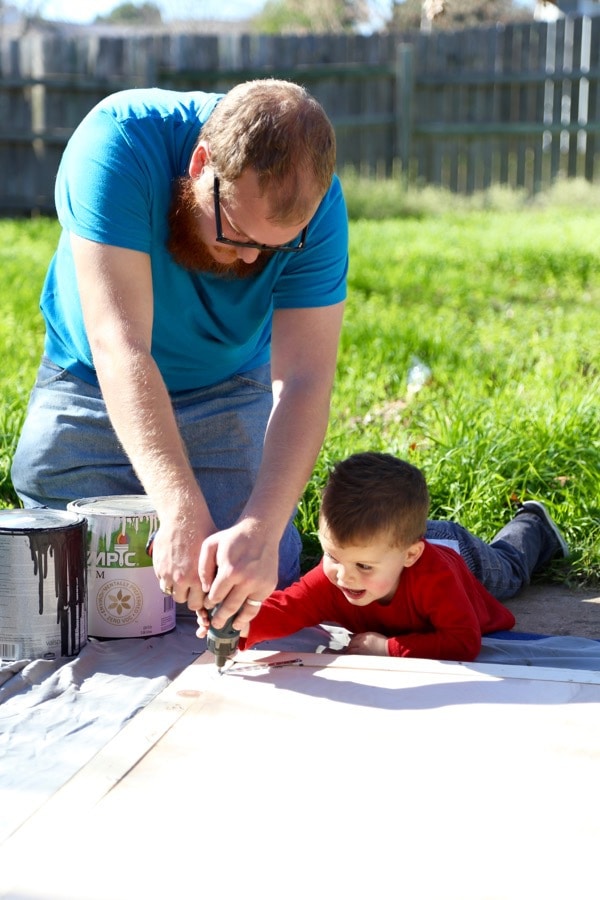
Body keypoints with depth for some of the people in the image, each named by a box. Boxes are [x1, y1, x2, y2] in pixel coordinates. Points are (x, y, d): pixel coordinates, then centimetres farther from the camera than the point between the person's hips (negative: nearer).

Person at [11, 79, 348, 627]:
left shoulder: (318, 208, -25)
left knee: (258, 591, -10)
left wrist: (260, 531, -47)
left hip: (230, 393, 2)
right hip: (91, 392, -1)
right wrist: (182, 512, -50)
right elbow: (119, 348, -40)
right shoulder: (117, 142, -33)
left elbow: (304, 382, -30)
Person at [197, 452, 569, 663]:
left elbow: (464, 643, -52)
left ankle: (533, 523, 62)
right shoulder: (334, 574, -46)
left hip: (460, 554, -1)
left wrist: (389, 647, -58)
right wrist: (245, 623, -77)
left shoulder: (435, 574, -54)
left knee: (508, 570, 35)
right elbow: (286, 609, -55)